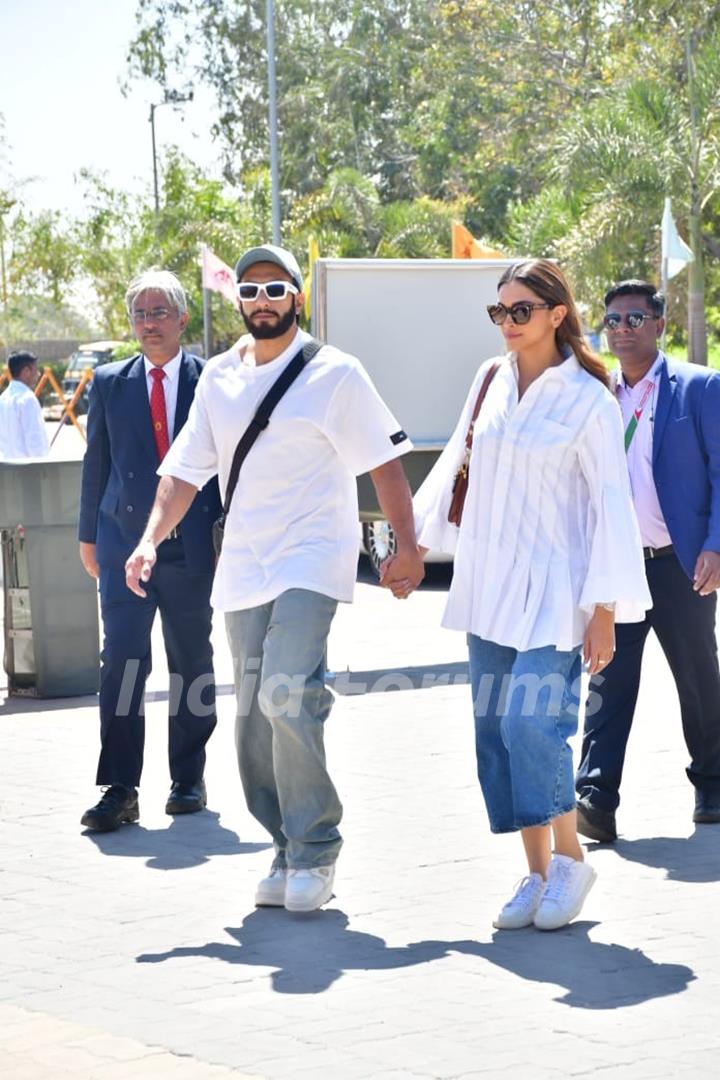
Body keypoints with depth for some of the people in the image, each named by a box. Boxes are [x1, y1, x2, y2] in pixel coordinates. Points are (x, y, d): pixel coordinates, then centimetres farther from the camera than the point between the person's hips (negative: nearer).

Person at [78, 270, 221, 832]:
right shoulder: (110, 383, 8)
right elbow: (96, 463, 12)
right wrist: (89, 535, 11)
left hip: (193, 547, -1)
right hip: (125, 543, 1)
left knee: (192, 666, 9)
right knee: (121, 663, -8)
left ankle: (188, 780, 22)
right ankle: (120, 790, -6)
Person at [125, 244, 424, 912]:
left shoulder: (333, 374, -2)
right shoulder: (218, 379, 12)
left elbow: (383, 460, -2)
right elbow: (184, 469, 11)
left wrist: (405, 544, -8)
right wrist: (151, 539, -2)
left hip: (310, 561, -6)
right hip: (241, 568, 6)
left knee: (287, 693, -22)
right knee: (252, 716, 6)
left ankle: (314, 850, -11)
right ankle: (289, 849, 19)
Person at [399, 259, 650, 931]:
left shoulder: (587, 400, -7)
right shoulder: (490, 382, 9)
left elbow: (610, 506, -7)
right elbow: (453, 469, 20)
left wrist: (603, 609, -10)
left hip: (553, 591, -6)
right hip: (489, 589, 6)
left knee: (531, 722, -17)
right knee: (495, 730, 4)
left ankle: (570, 860, 3)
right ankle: (537, 874, 14)